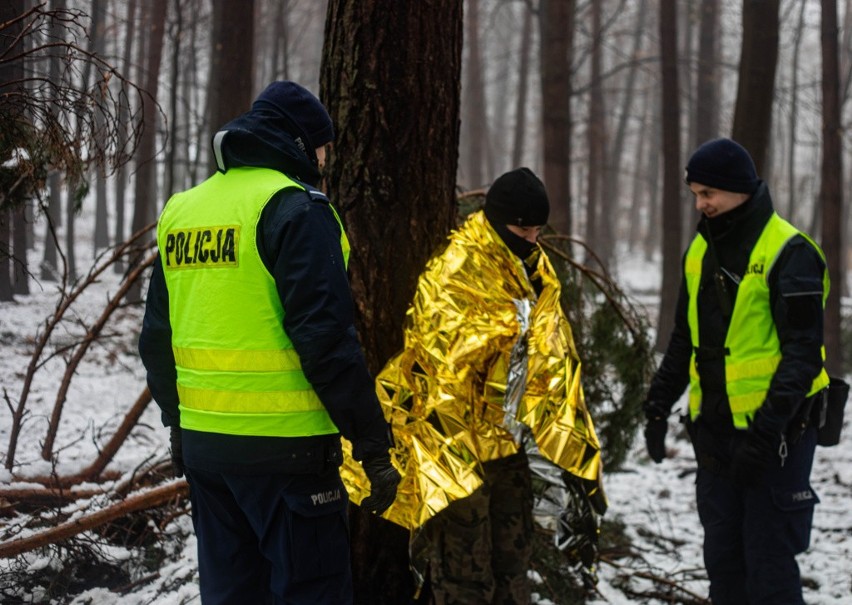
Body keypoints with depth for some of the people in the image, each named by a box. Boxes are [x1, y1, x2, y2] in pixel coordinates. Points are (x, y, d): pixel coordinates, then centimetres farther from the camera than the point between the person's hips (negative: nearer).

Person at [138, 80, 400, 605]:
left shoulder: (181, 212, 13)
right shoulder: (295, 208, -10)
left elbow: (157, 338, 18)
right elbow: (327, 338, -17)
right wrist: (373, 444, -14)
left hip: (203, 443, 7)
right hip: (284, 447, -7)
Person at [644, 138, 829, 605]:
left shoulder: (788, 251, -12)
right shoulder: (701, 250, 12)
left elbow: (803, 354, -17)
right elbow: (684, 339, 21)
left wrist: (765, 432, -23)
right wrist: (658, 407, 14)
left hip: (774, 431, -7)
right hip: (714, 429, 8)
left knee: (769, 565, -5)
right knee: (722, 559, 12)